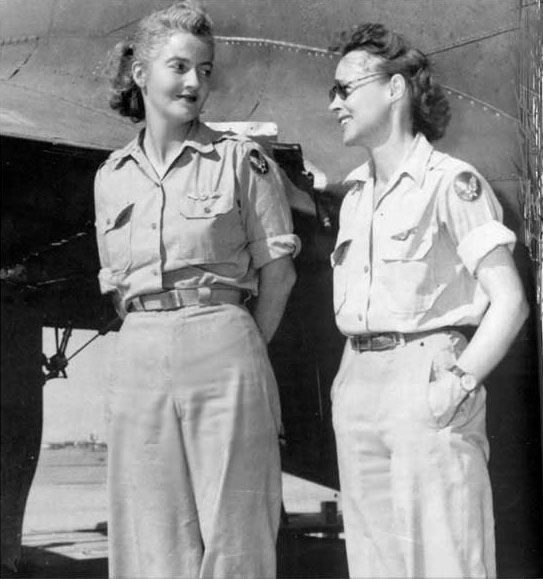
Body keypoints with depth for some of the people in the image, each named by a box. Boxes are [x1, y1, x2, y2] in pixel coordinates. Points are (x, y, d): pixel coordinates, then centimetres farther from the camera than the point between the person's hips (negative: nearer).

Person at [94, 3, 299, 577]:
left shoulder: (241, 158, 1)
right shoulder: (111, 177, 12)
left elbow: (276, 271, 2)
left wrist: (242, 352, 4)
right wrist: (152, 338, 10)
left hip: (223, 354, -3)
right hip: (139, 362, 3)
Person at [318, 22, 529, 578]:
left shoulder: (451, 180, -6)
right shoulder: (353, 190, 16)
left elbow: (509, 302, -10)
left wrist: (461, 381, -18)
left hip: (426, 384, -7)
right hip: (357, 385, 7)